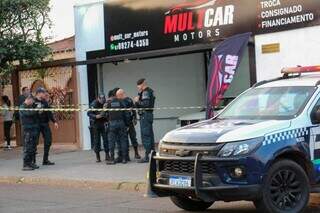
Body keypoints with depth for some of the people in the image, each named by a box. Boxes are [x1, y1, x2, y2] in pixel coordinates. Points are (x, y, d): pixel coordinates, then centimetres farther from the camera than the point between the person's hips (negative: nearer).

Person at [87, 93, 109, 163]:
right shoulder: (94, 104, -10)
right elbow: (89, 113, -10)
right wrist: (96, 116, -26)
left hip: (104, 124, 3)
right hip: (96, 124, -2)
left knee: (106, 139, -2)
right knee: (96, 140, 1)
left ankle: (107, 155, 8)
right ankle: (97, 156, 8)